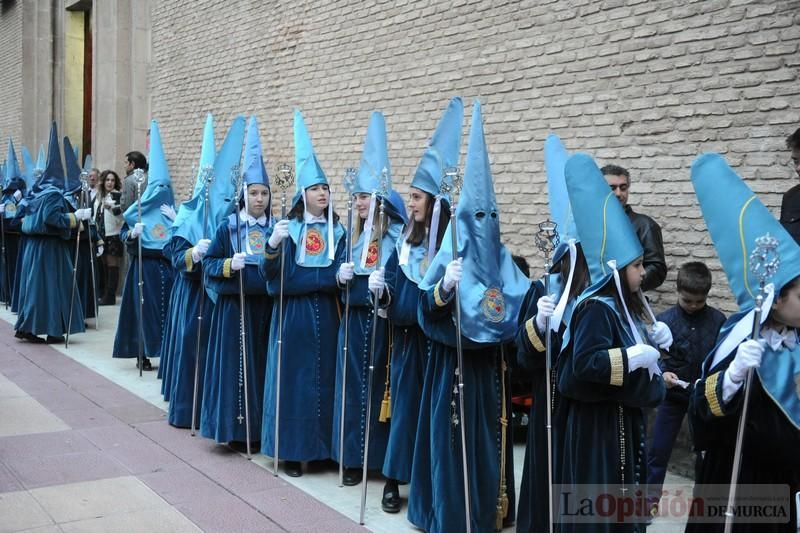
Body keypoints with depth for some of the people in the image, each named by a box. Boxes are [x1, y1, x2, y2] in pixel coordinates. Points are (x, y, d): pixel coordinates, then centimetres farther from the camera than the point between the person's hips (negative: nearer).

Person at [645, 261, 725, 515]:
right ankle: (650, 497, 19)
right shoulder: (664, 320, -11)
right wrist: (662, 373, -26)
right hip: (673, 393, -1)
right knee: (659, 447, 5)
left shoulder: (718, 320, -7)